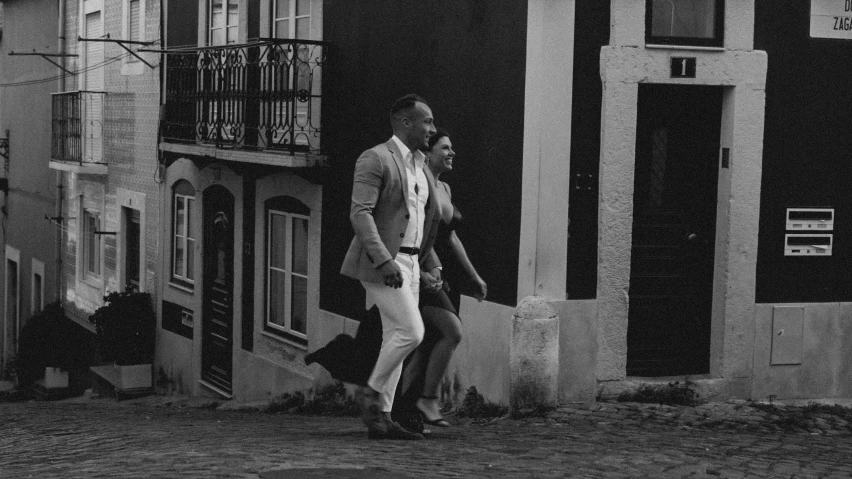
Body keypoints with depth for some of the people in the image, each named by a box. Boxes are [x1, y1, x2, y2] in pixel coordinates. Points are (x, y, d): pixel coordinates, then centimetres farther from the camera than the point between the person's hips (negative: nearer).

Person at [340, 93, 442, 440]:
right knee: (411, 331, -15)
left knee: (396, 339, 6)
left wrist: (431, 263, 15)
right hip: (382, 261, -9)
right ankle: (372, 392, 2)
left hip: (409, 263, 9)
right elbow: (360, 213, -18)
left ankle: (380, 418, 10)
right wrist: (384, 261, -26)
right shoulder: (375, 159, -9)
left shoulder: (421, 168, 18)